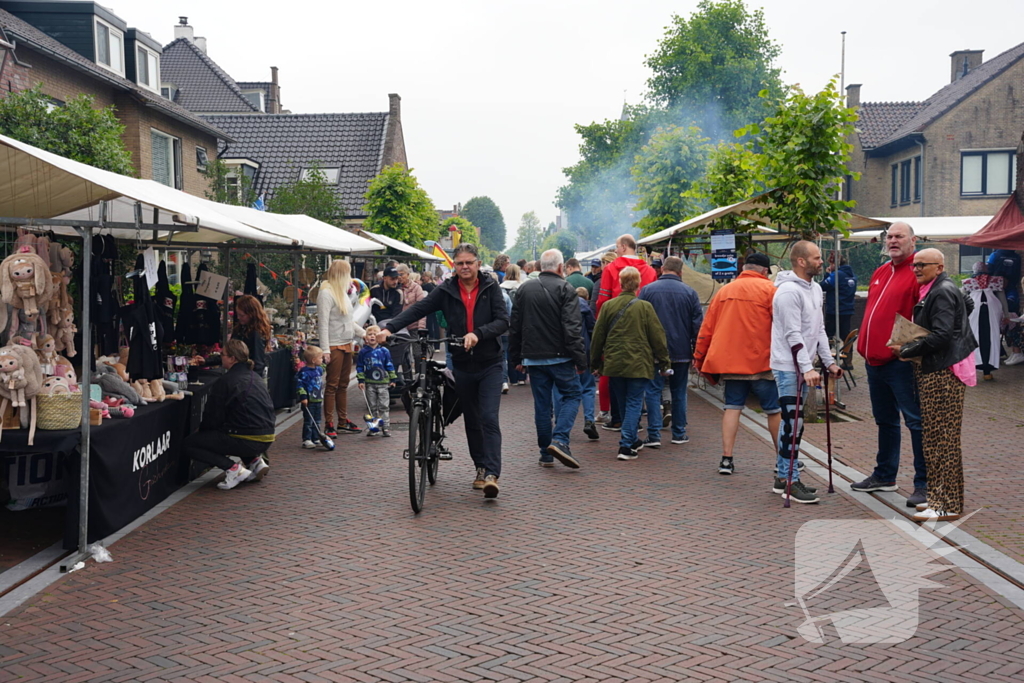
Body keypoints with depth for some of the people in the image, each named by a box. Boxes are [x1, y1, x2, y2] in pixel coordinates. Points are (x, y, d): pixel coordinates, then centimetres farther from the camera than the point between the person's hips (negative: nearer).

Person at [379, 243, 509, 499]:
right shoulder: (446, 291, 0)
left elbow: (503, 320, -11)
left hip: (489, 364, -3)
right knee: (471, 420, 12)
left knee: (489, 418, -12)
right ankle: (481, 468, 25)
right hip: (462, 365, 3)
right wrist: (388, 328, -22)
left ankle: (492, 473, -16)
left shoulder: (490, 288, -3)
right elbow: (418, 310, -9)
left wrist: (478, 333, -28)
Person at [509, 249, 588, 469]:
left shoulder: (524, 289, 10)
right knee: (572, 395, 7)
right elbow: (572, 327, -14)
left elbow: (514, 327, 12)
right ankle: (559, 441, -11)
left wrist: (516, 358, 18)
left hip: (533, 358, 5)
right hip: (560, 357, -4)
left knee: (542, 404, 10)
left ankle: (546, 454, 13)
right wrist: (580, 359, -12)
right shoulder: (565, 289, -6)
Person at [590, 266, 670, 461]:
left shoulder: (608, 306, -1)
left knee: (623, 403, 16)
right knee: (634, 403, 1)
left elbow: (598, 337, 6)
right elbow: (657, 337, -3)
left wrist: (596, 363, 17)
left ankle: (632, 440, 30)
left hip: (614, 363, 3)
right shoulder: (645, 307, -7)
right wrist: (664, 362, 6)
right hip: (638, 364, -3)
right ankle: (626, 446, -8)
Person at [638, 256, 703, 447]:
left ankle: (654, 435, -5)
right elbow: (698, 324, 1)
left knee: (653, 391, 1)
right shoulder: (689, 292, 0)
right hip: (681, 352, 2)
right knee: (679, 392, 13)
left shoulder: (647, 290, -4)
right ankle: (679, 433, 19)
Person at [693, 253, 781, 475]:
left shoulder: (724, 290, 12)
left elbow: (707, 327, 12)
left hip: (729, 361, 4)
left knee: (732, 407, 8)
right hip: (761, 360, -4)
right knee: (774, 410, 6)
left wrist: (699, 357, 18)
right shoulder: (769, 289, -2)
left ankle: (727, 458, 1)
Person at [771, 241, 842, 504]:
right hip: (788, 367, -9)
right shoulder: (789, 291, -16)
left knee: (795, 423, 13)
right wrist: (807, 368, -25)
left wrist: (829, 362, 14)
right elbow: (793, 334, -21)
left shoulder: (815, 288, 13)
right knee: (792, 423, -7)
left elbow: (819, 329, 18)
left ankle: (783, 477, 21)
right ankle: (790, 482, 0)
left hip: (803, 366, 9)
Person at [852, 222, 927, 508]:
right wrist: (864, 344, 17)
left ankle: (924, 484, 4)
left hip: (901, 363, -9)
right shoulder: (880, 273, 17)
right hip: (874, 361, 9)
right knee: (885, 420, 19)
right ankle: (885, 476, 31)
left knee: (915, 420, -3)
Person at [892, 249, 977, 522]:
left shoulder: (943, 292, -13)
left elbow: (941, 335, -22)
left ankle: (948, 505, -3)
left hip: (944, 374, -11)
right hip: (932, 373, 11)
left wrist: (907, 351, -13)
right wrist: (908, 348, 10)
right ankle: (939, 497, 22)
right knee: (934, 438, 14)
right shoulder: (931, 291, 18)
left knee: (943, 439, -7)